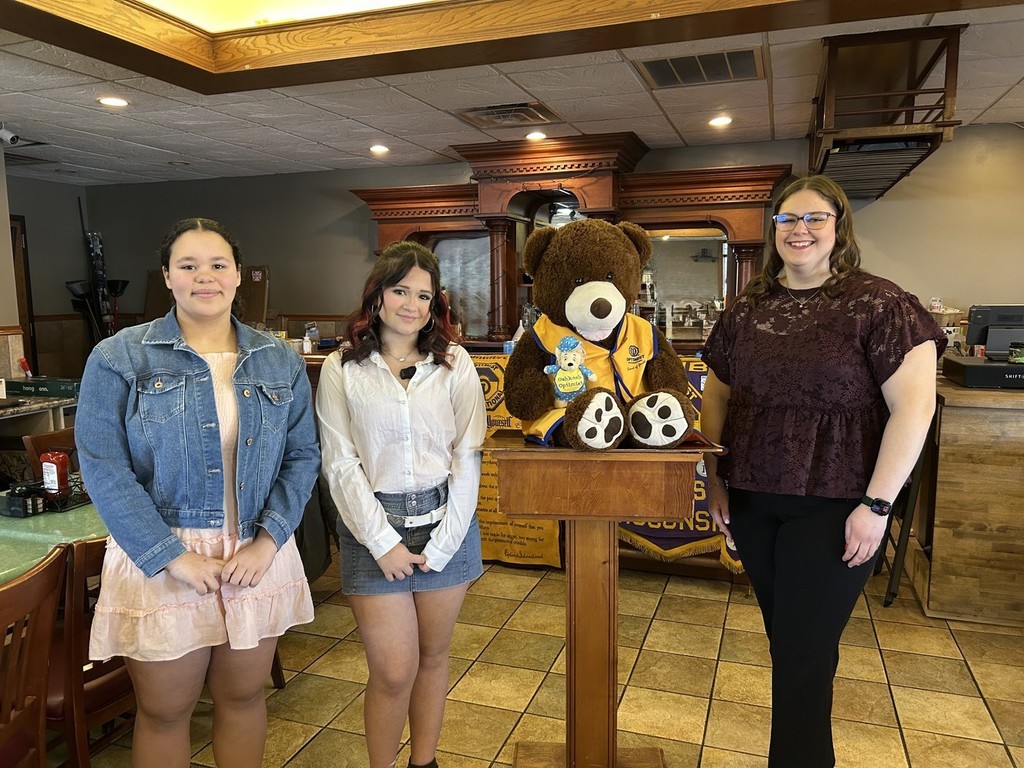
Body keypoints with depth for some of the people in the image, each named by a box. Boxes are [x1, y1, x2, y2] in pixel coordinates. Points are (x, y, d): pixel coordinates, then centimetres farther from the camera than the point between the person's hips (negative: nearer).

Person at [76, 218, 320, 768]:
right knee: (164, 712, 13)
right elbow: (103, 469, -10)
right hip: (160, 560, -2)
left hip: (258, 556, 3)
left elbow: (303, 455, 2)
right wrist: (175, 557, -15)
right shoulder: (119, 358, -5)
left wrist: (268, 541, -10)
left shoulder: (279, 361, 3)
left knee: (243, 697, 17)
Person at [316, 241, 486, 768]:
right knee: (393, 673, 1)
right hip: (375, 527, -1)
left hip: (445, 522, 2)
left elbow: (468, 455, -2)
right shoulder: (341, 369, -1)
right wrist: (384, 542, -11)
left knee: (432, 656, 15)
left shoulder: (454, 364, 1)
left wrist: (442, 543, -8)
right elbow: (339, 463, -5)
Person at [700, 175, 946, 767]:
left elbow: (914, 405, -12)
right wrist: (716, 478, 6)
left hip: (832, 507, -4)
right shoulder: (747, 311, 5)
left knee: (806, 653, 2)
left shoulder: (878, 303, -8)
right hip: (753, 502, 5)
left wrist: (877, 504, -15)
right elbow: (717, 394, 11)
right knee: (783, 637, 18)